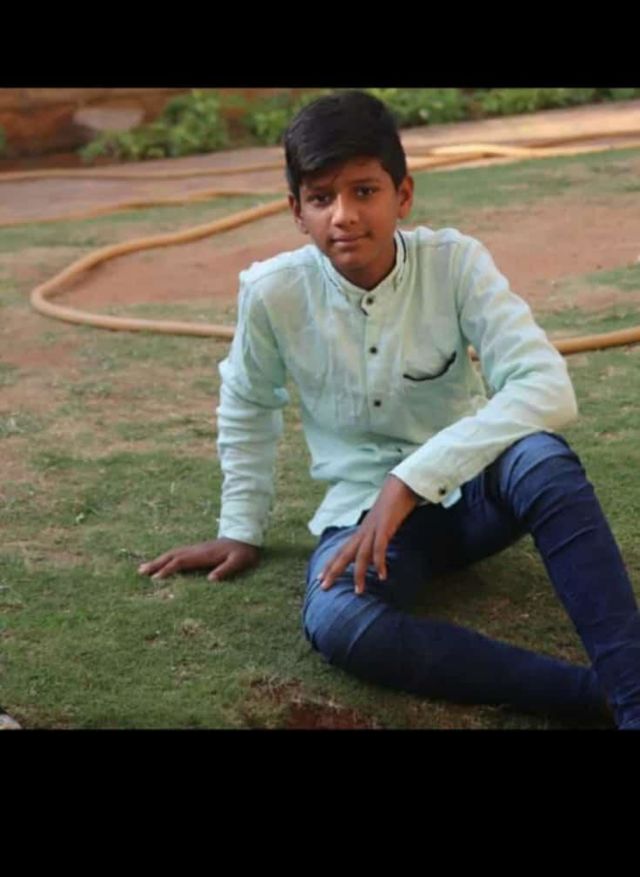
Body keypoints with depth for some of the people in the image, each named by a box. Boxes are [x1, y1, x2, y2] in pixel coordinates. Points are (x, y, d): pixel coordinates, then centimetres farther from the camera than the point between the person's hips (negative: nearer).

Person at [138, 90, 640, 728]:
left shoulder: (456, 263, -16)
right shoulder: (272, 292, -12)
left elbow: (547, 388, -27)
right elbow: (246, 408, 8)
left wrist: (412, 481, -34)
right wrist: (242, 529, 9)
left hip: (470, 487, 0)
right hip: (364, 506, 1)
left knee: (540, 455, -37)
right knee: (336, 623, -34)